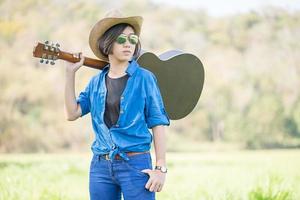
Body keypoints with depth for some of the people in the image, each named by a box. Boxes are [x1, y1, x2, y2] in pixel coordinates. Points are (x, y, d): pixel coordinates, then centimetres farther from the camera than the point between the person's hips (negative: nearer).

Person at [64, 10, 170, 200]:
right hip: (100, 165, 4)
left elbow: (158, 124, -3)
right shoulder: (96, 82, 10)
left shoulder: (144, 78, -2)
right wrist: (70, 73, 1)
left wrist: (161, 168, -10)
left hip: (136, 164, -4)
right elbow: (73, 113, 2)